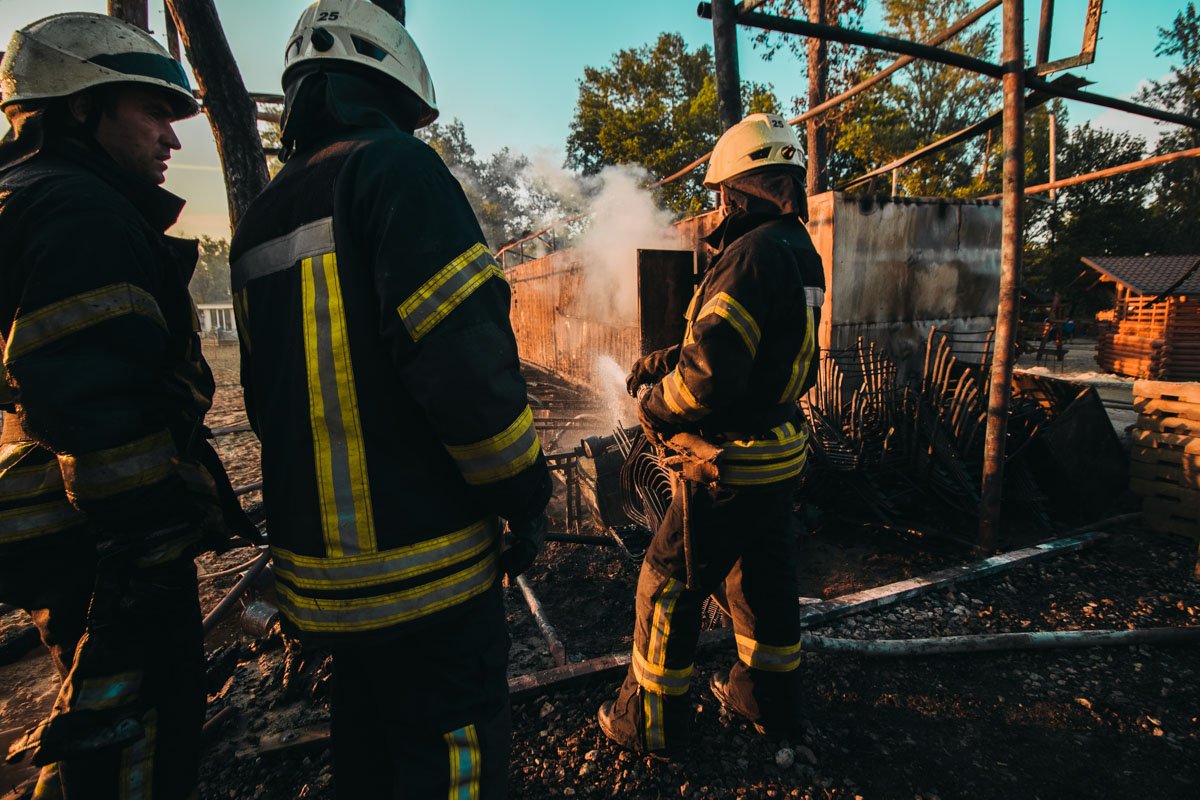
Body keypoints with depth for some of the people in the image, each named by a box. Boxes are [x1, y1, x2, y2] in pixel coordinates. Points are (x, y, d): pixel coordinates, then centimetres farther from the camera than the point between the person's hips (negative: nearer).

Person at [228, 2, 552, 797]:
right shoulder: (395, 168, -12)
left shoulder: (261, 220, 13)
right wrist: (526, 493, -11)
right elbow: (466, 359, -24)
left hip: (318, 566, 8)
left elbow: (265, 398, 15)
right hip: (422, 567, -8)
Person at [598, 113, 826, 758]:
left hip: (731, 465, -9)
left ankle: (652, 723, 27)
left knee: (667, 587, 8)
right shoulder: (803, 253, 9)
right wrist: (665, 361, 6)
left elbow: (709, 373, -30)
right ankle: (769, 699, 42)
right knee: (763, 576, 23)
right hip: (783, 453, 9)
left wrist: (654, 405, -11)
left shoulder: (753, 253, -23)